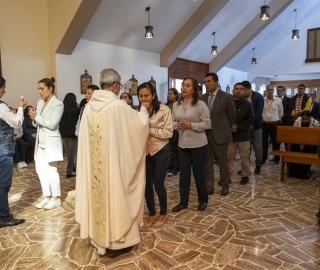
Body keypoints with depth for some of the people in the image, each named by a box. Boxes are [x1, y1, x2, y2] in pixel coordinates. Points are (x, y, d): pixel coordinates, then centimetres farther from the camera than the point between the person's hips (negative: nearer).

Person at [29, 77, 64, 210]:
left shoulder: (58, 104, -12)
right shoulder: (40, 103, 10)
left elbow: (52, 124, -20)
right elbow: (37, 124, 12)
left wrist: (36, 116, -15)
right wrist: (33, 118, -8)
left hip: (51, 141, -8)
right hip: (41, 141, 8)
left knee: (51, 170, -1)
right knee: (40, 169, 10)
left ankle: (56, 198, 14)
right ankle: (47, 197, 24)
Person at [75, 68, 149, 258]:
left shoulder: (89, 106, 2)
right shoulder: (118, 106, -17)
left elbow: (88, 135, 10)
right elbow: (140, 124, -8)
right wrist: (143, 110, 11)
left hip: (94, 161, 6)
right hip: (113, 160, -6)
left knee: (99, 193, 16)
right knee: (114, 194, 6)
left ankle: (100, 236, 32)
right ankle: (115, 242, 19)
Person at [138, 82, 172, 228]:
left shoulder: (164, 110, -11)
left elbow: (168, 132, -15)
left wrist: (149, 130, -20)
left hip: (161, 151, -4)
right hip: (144, 151, 4)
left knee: (158, 184, 3)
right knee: (147, 184, 9)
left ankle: (163, 213, 27)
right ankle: (152, 214, 29)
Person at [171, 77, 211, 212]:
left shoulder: (200, 104, -10)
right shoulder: (176, 105, 5)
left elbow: (207, 123, -12)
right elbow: (172, 122, 11)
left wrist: (191, 125, -20)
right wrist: (177, 125, -11)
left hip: (198, 144, -4)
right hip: (183, 144, 4)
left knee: (198, 173, 8)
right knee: (183, 174, 9)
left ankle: (203, 201, 28)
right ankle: (183, 202, 24)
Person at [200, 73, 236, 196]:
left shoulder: (226, 97, -7)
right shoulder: (202, 98, 4)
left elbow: (232, 115, 2)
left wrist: (226, 129, 10)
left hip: (220, 134, -4)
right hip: (205, 133, 4)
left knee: (223, 162, 9)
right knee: (207, 162, 10)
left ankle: (225, 186, 25)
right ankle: (209, 186, 22)